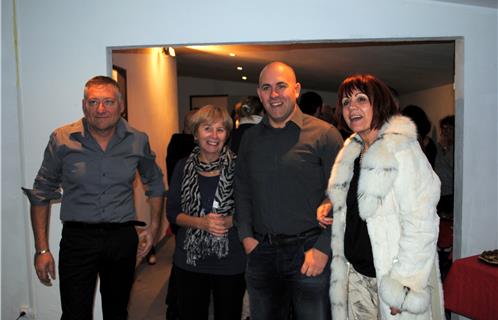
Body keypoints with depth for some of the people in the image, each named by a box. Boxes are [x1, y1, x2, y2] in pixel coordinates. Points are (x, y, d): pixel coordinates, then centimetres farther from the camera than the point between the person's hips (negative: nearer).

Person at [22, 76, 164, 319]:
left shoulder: (138, 141, -2)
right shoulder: (62, 140, -7)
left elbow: (154, 183, 14)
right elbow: (41, 193, 2)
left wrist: (153, 227, 8)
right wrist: (42, 249, 0)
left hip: (123, 238, 2)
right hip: (77, 238, -2)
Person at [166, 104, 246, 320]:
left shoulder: (237, 167, -8)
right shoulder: (184, 167, 1)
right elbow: (172, 211, 1)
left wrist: (228, 221, -21)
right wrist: (200, 222, -16)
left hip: (230, 262, -2)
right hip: (190, 260, 2)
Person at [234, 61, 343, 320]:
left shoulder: (324, 134, -6)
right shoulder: (250, 138, 9)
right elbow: (242, 190, 13)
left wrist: (323, 249, -12)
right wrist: (246, 235, 4)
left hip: (309, 252, -4)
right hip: (261, 252, 4)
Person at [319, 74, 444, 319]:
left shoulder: (402, 148, -16)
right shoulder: (351, 150, 7)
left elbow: (421, 225, -20)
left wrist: (403, 288, -20)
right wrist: (328, 206, 2)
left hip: (391, 277, -7)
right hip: (356, 273, 7)